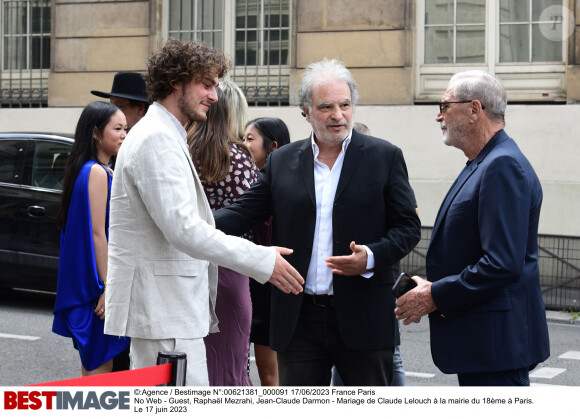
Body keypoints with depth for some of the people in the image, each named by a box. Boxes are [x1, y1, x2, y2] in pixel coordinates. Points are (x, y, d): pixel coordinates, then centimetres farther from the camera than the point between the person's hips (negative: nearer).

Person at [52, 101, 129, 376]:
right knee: (100, 366, -7)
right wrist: (107, 288, -21)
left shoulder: (103, 173, 15)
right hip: (95, 284, -10)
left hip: (85, 286, 10)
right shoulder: (97, 173, -15)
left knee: (93, 364, 15)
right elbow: (97, 233, -19)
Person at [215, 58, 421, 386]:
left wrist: (371, 257, -18)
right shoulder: (281, 162, 9)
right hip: (300, 320, 2)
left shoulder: (385, 157, 2)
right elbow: (244, 213, 7)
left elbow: (408, 227, 1)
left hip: (363, 319, -2)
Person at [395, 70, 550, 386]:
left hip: (496, 339, -11)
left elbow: (503, 264, -25)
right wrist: (434, 285, 6)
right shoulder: (482, 165, 17)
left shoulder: (504, 167, -17)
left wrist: (435, 297, -17)